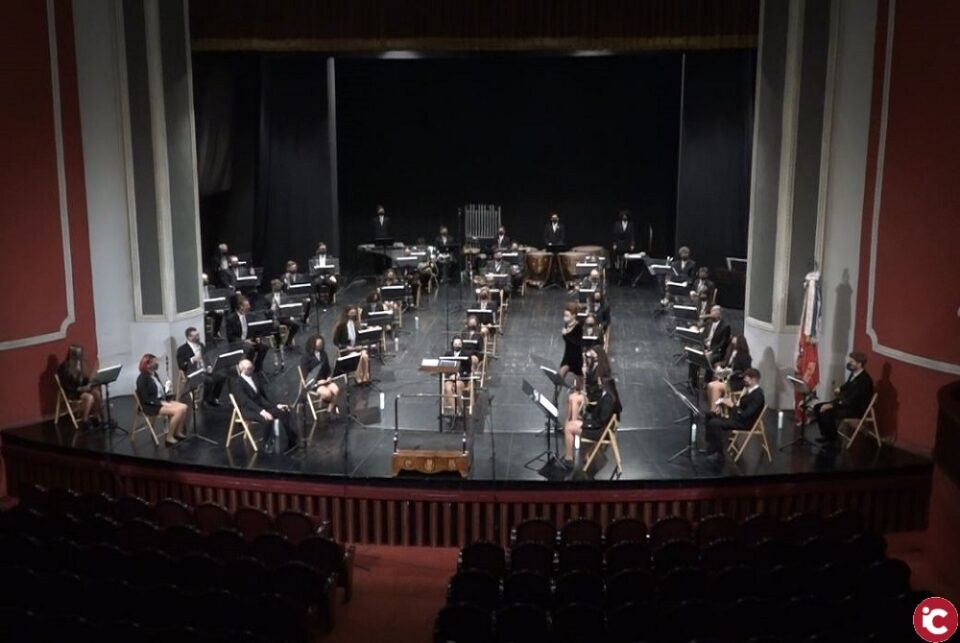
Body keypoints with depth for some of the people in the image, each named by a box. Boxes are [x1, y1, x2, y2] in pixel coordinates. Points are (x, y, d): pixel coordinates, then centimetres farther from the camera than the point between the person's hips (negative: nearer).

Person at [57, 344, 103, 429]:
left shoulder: (78, 364, 3)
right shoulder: (64, 368, -18)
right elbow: (67, 387, -19)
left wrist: (89, 381, -5)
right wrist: (81, 388, -25)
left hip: (81, 388, 7)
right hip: (71, 392, -7)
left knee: (96, 392, -20)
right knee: (89, 397, -30)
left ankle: (96, 417, -11)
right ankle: (84, 422, -20)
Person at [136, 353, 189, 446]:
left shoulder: (154, 374, 10)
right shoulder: (142, 378, -16)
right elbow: (145, 399, -19)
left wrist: (166, 387, -3)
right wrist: (161, 403, -21)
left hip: (162, 401, 9)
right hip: (151, 406, -9)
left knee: (184, 407, -9)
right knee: (178, 411, -25)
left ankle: (178, 432, 1)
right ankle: (169, 438, -17)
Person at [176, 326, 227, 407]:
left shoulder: (201, 345, 16)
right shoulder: (182, 349, -5)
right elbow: (181, 366, -10)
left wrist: (209, 366, 2)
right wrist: (192, 360, -23)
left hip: (204, 370, 7)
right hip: (193, 373, -7)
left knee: (222, 377, -16)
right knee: (209, 380, -33)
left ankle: (214, 398, -2)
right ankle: (208, 401, -12)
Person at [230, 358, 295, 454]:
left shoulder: (255, 377, 9)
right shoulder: (236, 383, -13)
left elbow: (263, 394, 12)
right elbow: (246, 401, -24)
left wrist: (277, 405, -2)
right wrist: (261, 411, -37)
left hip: (261, 405, 7)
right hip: (247, 410, -7)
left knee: (284, 412, -13)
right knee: (268, 419, -34)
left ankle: (291, 441, -4)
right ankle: (267, 445, -15)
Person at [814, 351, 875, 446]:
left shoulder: (864, 379, -25)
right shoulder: (854, 373, 5)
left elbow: (852, 400, -29)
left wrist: (832, 405, -29)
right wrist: (840, 389, 7)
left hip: (856, 409, -10)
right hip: (846, 403, 10)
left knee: (826, 412, -27)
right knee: (818, 408, -1)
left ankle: (832, 439, -6)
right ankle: (825, 435, 7)